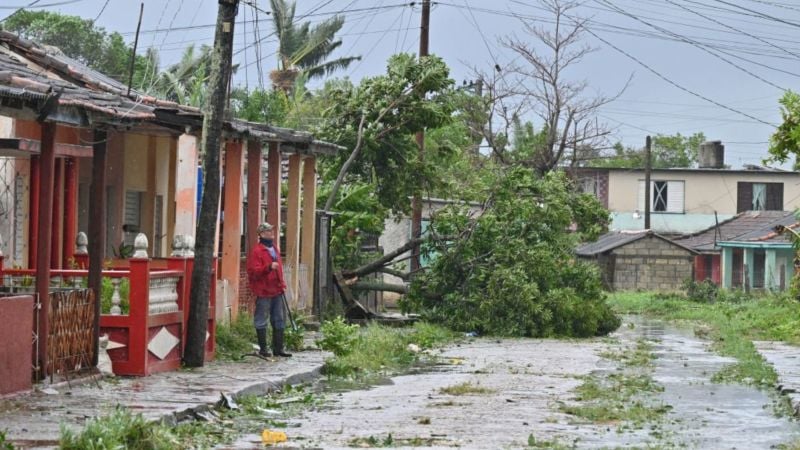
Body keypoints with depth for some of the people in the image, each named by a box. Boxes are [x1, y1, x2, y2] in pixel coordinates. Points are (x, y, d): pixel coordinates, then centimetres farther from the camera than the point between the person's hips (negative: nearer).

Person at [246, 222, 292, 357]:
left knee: (279, 320, 9)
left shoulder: (274, 249, 15)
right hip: (263, 291, -8)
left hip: (276, 290, 8)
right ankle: (263, 348, 5)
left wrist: (282, 284, 18)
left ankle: (278, 348, 14)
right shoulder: (256, 251, -11)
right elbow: (253, 271, -18)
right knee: (261, 320, -1)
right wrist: (269, 267, -30)